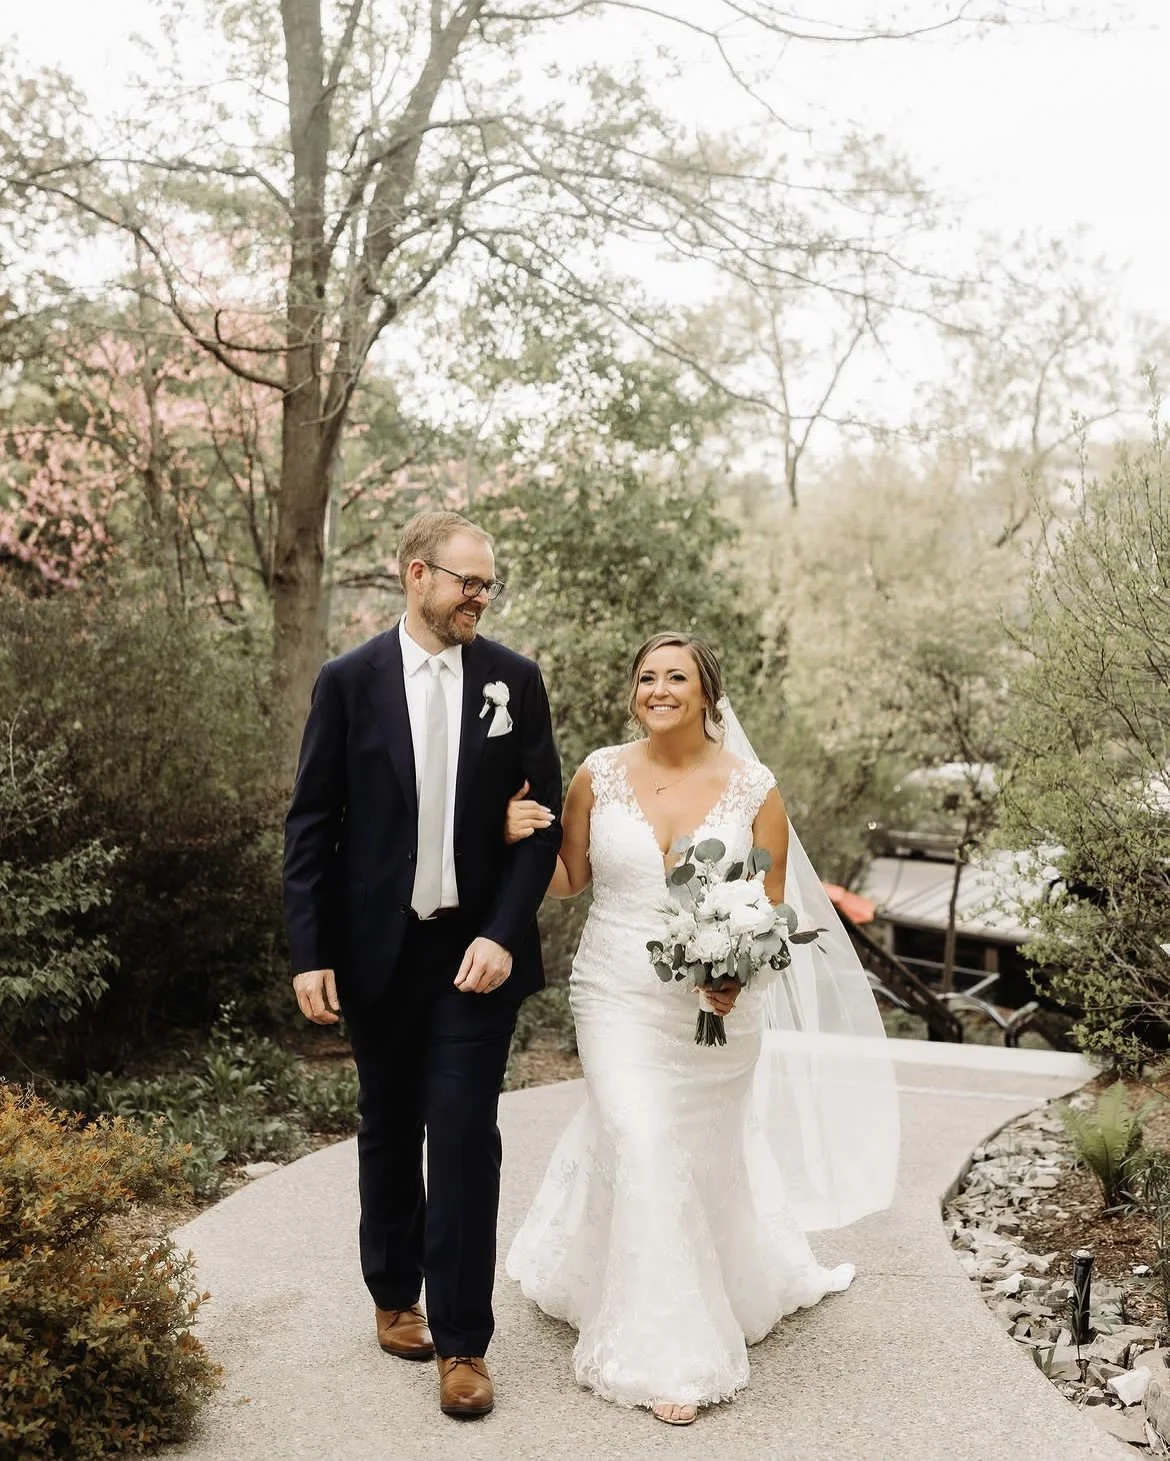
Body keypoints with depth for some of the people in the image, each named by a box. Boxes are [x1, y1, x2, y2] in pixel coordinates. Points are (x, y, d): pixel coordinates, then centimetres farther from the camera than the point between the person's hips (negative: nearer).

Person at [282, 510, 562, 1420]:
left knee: (466, 1135, -2)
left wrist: (504, 933, -11)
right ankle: (394, 1294, 36)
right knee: (388, 1131, 16)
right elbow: (311, 824, -2)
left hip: (478, 949, 0)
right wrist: (310, 953, -7)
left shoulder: (515, 680, -1)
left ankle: (463, 1339, 12)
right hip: (378, 949, 1)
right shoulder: (349, 680, -3)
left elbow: (545, 816, -1)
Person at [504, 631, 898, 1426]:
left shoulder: (754, 789, -8)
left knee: (708, 1152, 18)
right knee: (644, 1152, -11)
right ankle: (665, 1352, 6)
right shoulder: (600, 776, -6)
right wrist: (524, 840, -16)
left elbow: (770, 909, -3)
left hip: (718, 1004, 1)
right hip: (621, 998, -1)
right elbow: (569, 880, 4)